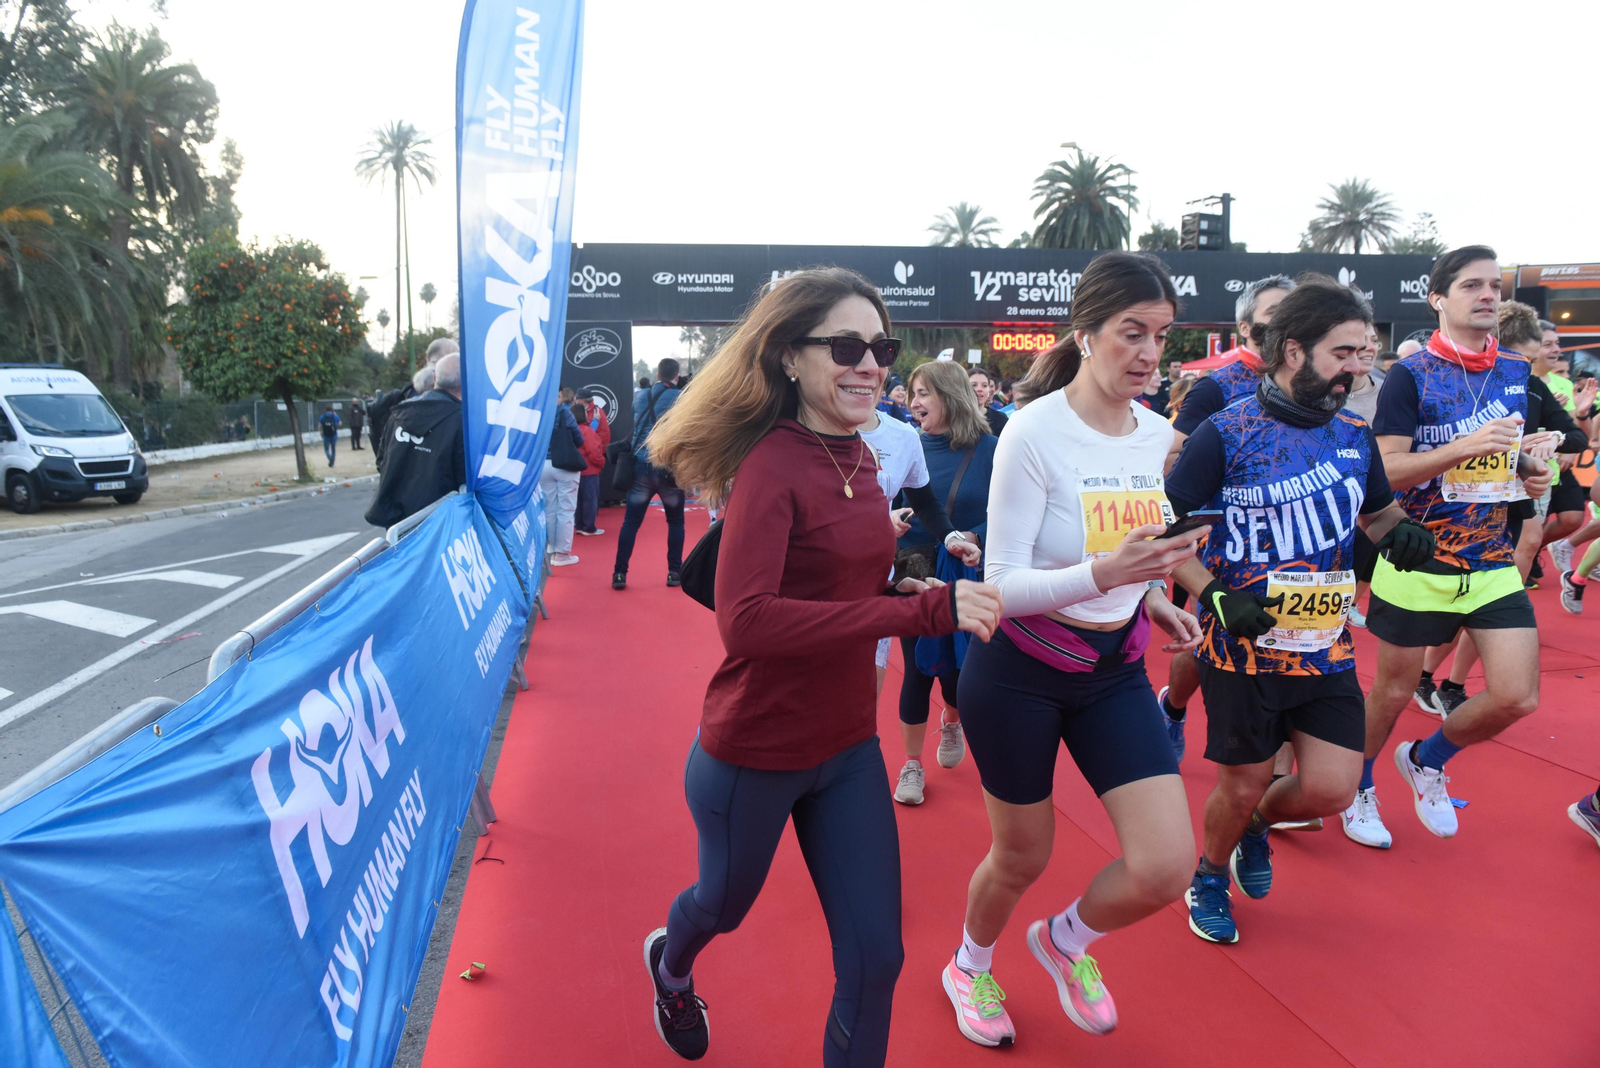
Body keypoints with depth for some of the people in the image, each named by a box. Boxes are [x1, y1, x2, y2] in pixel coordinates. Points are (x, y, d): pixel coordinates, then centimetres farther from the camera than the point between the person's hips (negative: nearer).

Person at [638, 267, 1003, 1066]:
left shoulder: (858, 459, 0)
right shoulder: (772, 463, -23)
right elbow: (745, 618, -35)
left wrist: (921, 578, -8)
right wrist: (925, 611, -37)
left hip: (847, 749, 5)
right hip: (753, 753, -5)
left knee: (875, 955, 6)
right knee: (725, 904, 24)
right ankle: (670, 964, 61)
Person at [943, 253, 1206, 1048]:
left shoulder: (1159, 435, -1)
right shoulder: (1034, 431, -20)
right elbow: (1002, 584, -22)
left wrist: (1151, 597, -2)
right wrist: (1102, 575, -37)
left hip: (1115, 671, 5)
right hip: (1019, 674, -5)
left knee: (1167, 869, -5)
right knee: (1022, 861, 12)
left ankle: (1065, 940, 29)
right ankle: (968, 968, 47)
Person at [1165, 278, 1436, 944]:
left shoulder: (1354, 434, 5)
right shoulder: (1226, 434, -13)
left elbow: (1378, 512, 21)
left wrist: (1401, 531, -3)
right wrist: (1216, 596, -22)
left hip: (1328, 648, 5)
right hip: (1243, 648, -4)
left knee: (1330, 791, -1)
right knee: (1243, 788, 8)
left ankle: (1257, 825, 34)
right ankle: (1210, 875, 40)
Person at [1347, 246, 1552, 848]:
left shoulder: (1517, 373, 9)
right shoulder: (1411, 376, -9)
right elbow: (1386, 471, -16)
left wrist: (1533, 477, 3)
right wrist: (1465, 447, -28)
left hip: (1494, 565, 5)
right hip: (1417, 566, -5)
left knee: (1516, 697, -2)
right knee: (1393, 692, 8)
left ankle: (1427, 760, 26)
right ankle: (1358, 789, 32)